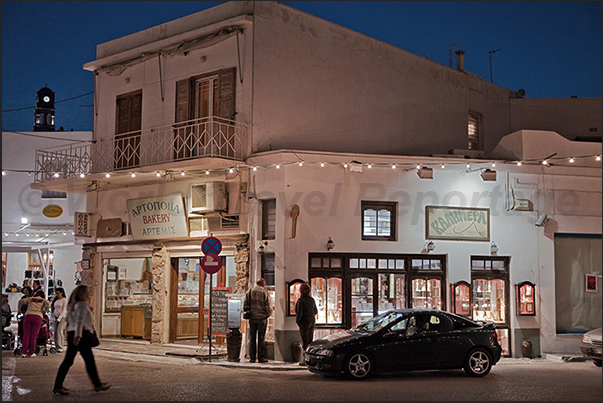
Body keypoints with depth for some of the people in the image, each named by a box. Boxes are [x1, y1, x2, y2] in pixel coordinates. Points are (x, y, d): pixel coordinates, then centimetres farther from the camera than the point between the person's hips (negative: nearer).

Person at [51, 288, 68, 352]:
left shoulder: (64, 300, -2)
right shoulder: (55, 300, 14)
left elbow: (64, 310, -7)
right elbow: (52, 309, 18)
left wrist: (59, 318, -13)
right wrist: (53, 317, 4)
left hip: (63, 317, -5)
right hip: (56, 317, 5)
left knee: (59, 331, -18)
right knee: (55, 332, -3)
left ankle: (60, 347, -22)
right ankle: (56, 347, 0)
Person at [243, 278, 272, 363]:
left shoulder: (249, 292, 6)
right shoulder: (265, 293, -4)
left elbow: (245, 305, 5)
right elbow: (268, 307, -5)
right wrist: (268, 314, 13)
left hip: (252, 318, 2)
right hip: (262, 318, -2)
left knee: (252, 338, 7)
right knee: (261, 338, 3)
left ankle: (252, 358, 6)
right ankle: (261, 357, 4)